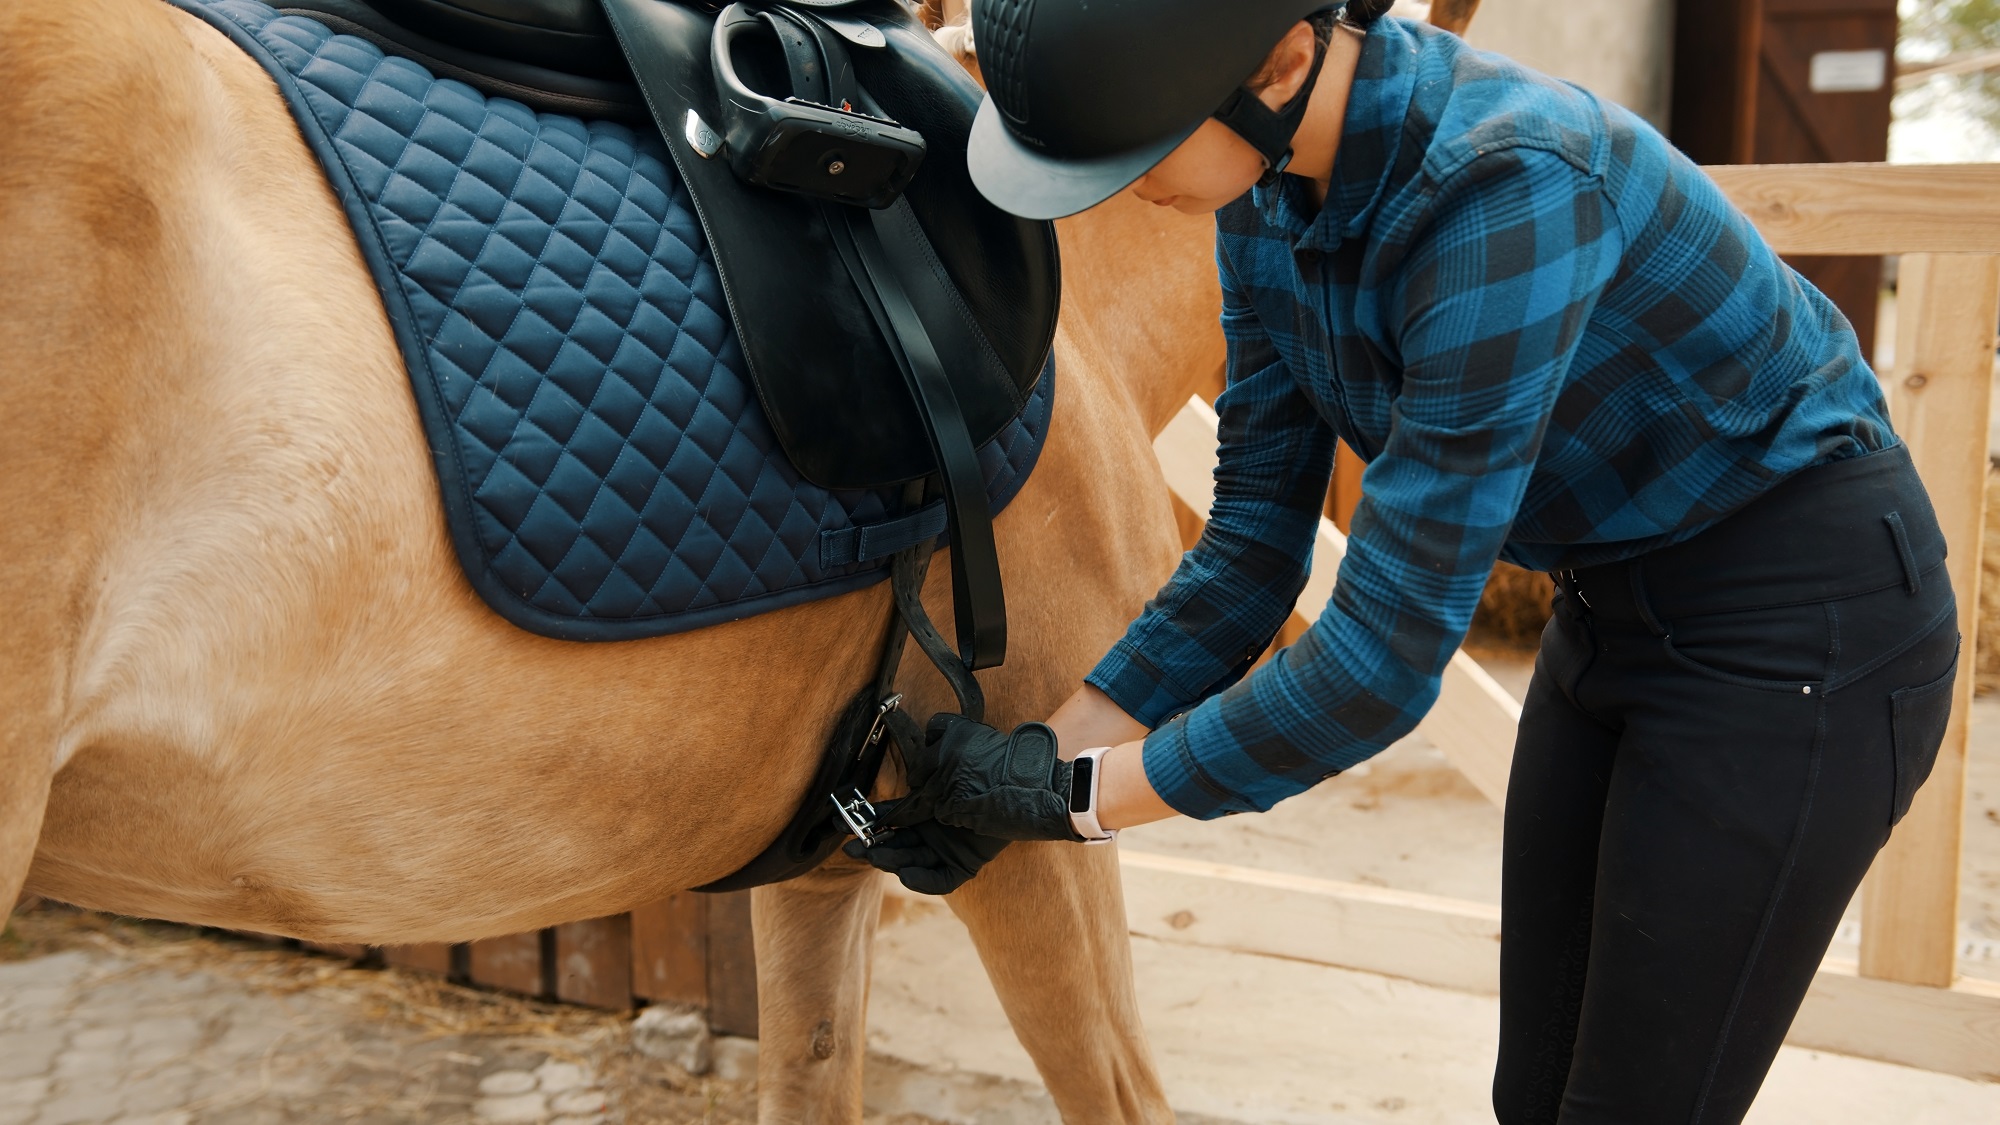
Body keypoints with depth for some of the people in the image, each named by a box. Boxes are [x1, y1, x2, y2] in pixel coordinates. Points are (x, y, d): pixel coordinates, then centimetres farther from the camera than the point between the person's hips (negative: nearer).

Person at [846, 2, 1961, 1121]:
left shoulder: (1508, 183, -33)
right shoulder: (1269, 196, -8)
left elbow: (1387, 651, -31)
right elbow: (1256, 540, 0)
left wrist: (1078, 796, -22)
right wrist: (1043, 752, -6)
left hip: (1801, 622, -7)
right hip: (1616, 604, 8)